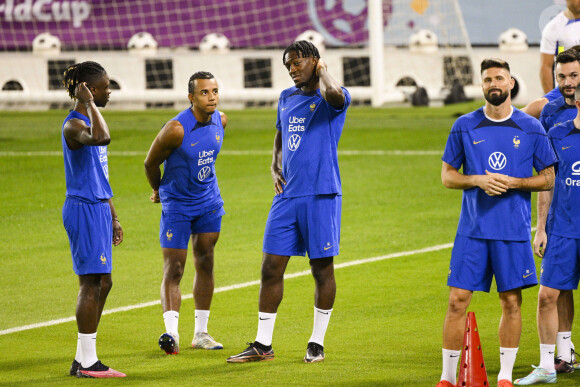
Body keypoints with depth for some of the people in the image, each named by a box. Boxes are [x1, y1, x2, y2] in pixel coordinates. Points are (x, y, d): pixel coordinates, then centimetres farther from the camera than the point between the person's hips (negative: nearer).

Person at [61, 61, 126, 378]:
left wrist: (112, 218, 24)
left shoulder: (89, 120, 17)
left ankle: (83, 360, 16)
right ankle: (87, 363, -4)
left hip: (98, 209, 10)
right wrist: (88, 104, -24)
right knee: (92, 284, -8)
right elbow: (102, 138, -39)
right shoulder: (73, 125, -15)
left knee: (102, 284, 11)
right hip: (84, 209, -10)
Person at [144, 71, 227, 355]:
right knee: (173, 269, -12)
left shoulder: (220, 121, -5)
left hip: (209, 203, 6)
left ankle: (200, 333, 18)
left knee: (205, 265, 10)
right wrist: (159, 191, 7)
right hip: (177, 205, -6)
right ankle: (171, 333, -22)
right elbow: (151, 163, -10)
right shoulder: (176, 129, -25)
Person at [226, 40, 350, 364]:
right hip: (287, 196, 6)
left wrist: (323, 70, -14)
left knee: (323, 269, 2)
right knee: (272, 267, 3)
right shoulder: (287, 98, 15)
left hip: (321, 195, -6)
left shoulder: (331, 98, -5)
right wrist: (275, 169, 13)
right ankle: (262, 345, 8)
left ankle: (317, 343, 13)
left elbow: (334, 95, -33)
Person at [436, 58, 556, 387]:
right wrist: (478, 180, -10)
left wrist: (513, 182, -11)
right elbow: (447, 176, 9)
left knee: (512, 302, 2)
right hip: (473, 227, 0)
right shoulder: (464, 127, 5)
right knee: (458, 300, -3)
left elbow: (548, 178, 6)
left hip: (514, 230, 0)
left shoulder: (531, 128, 3)